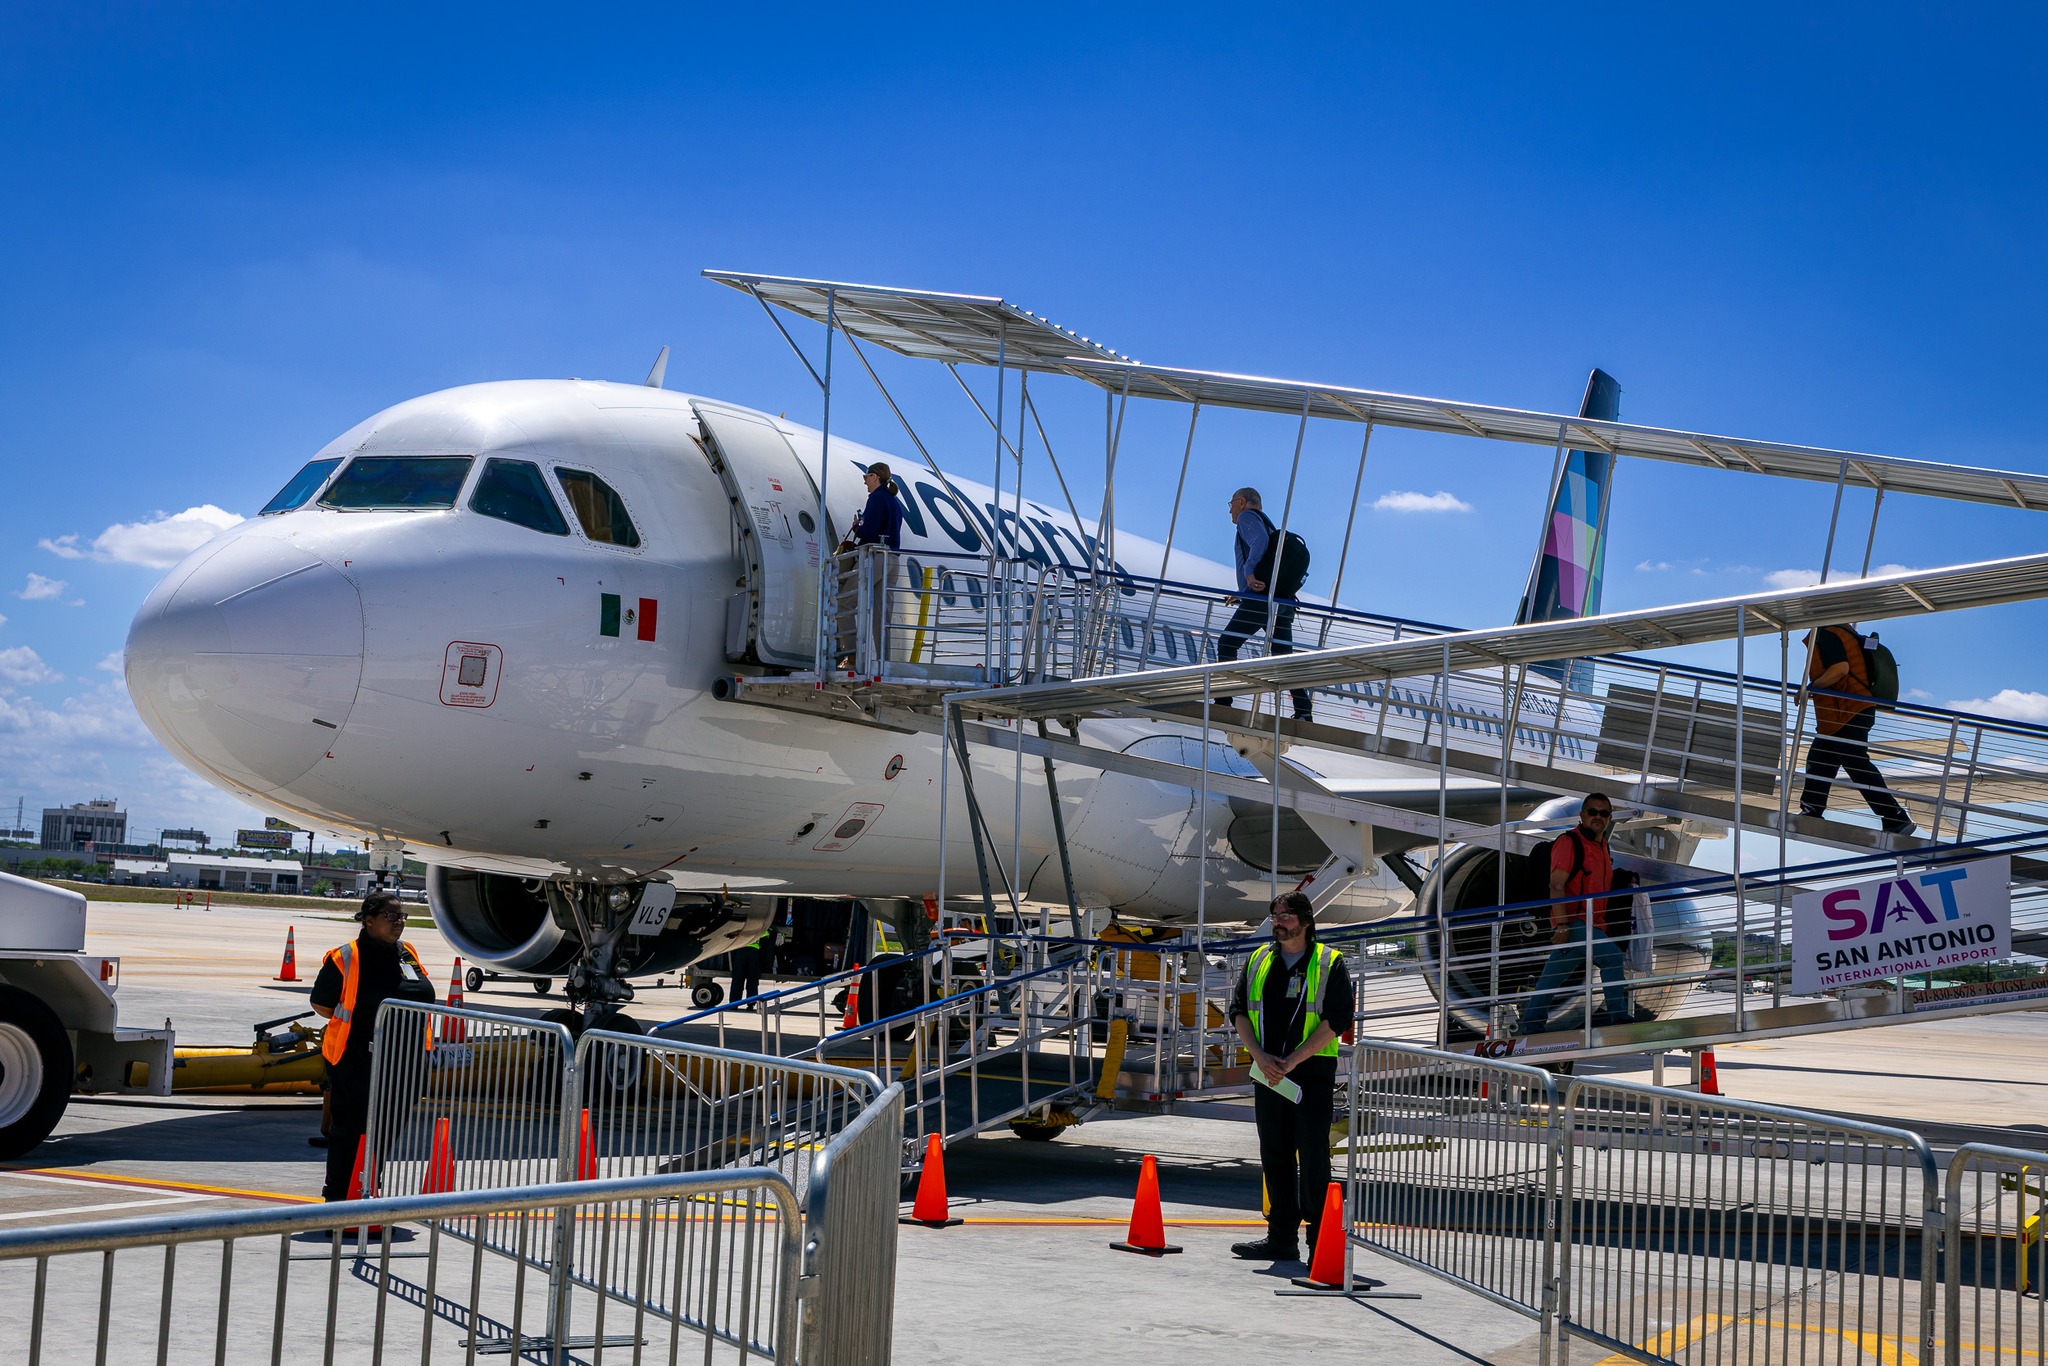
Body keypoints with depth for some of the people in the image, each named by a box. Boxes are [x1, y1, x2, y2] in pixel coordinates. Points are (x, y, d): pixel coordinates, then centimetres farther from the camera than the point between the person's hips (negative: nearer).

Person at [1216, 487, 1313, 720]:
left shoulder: (1248, 516, 5)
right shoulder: (1268, 524, 30)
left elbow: (1260, 540, -16)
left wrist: (1249, 570, -21)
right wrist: (1243, 595, 30)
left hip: (1259, 601, -8)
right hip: (1283, 603, 8)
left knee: (1227, 644, -1)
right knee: (1285, 656, 4)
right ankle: (1304, 711, -7)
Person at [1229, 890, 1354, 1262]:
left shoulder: (1330, 964, -1)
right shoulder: (1258, 960, 13)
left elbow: (1337, 1019, -9)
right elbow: (1239, 1011, 9)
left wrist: (1292, 1060, -15)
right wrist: (1260, 1056, -7)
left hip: (1313, 1074, -5)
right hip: (1267, 1074, 5)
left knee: (1313, 1157, -5)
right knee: (1275, 1155, 8)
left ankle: (1320, 1238, 1)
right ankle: (1282, 1237, 16)